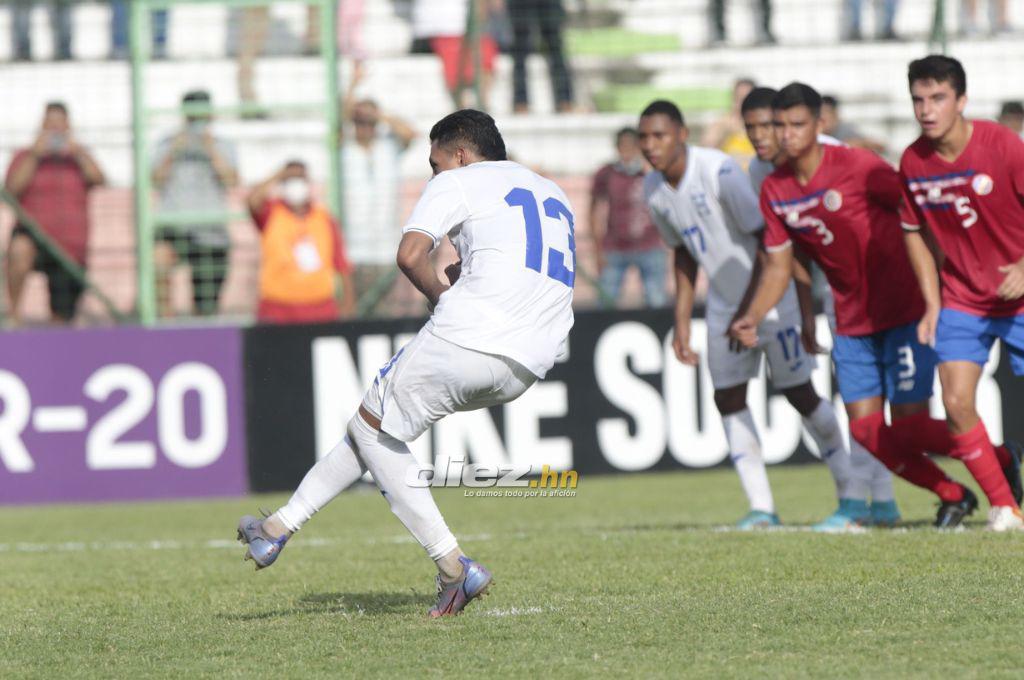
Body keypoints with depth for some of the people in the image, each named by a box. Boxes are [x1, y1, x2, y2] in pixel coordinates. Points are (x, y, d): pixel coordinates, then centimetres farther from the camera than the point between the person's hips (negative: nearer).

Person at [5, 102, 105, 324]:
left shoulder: (79, 156, 16)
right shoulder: (25, 157, 10)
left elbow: (98, 179, -3)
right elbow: (12, 188, -8)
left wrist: (76, 152, -13)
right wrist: (35, 154, -11)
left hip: (71, 247, 3)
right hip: (35, 236, -3)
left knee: (62, 317, 1)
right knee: (19, 251, -39)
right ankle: (13, 313, -28)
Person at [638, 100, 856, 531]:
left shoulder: (719, 172, -24)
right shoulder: (654, 190, -1)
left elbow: (769, 239, -22)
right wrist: (682, 323, 11)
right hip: (724, 306, 7)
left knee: (799, 394, -3)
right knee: (728, 399, 0)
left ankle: (851, 495, 8)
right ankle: (761, 507, 4)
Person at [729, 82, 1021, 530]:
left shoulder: (857, 167, -16)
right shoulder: (774, 191, 2)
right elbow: (778, 266, 9)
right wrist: (753, 317, -8)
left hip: (906, 313, -6)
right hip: (852, 322, 6)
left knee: (908, 425, -10)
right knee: (865, 428, -2)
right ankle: (952, 496, 18)